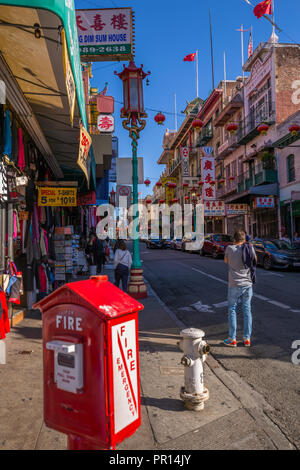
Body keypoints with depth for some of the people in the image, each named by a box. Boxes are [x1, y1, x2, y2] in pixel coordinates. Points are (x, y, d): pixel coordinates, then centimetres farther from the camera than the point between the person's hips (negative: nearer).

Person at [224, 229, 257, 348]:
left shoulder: (230, 248, -8)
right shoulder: (250, 247, -2)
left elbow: (226, 261, 10)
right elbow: (255, 260, 16)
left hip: (234, 285, -3)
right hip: (248, 284, 3)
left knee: (232, 310, 7)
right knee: (247, 310, 11)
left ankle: (232, 339, 10)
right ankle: (247, 339, 16)